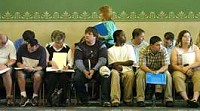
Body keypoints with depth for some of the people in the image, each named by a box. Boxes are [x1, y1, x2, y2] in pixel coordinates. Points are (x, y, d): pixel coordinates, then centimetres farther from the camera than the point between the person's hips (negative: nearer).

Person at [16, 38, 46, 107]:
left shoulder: (41, 50, -12)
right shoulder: (22, 47, -6)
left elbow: (42, 66, -11)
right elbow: (17, 61, 3)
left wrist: (33, 69, -29)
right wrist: (20, 65, -21)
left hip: (36, 69, -2)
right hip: (24, 70, 2)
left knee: (37, 76, -35)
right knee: (20, 74, -32)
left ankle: (35, 97, -17)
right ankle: (24, 97, -27)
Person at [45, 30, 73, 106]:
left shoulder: (67, 48, 11)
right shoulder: (48, 48, 10)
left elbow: (70, 62, 5)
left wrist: (67, 66, -18)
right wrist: (51, 62, -16)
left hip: (63, 71, 1)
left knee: (63, 77, -34)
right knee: (52, 77, -35)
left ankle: (62, 100, -21)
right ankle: (50, 99, -23)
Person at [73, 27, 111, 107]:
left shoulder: (101, 45, 7)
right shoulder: (80, 46, 10)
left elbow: (102, 60, -7)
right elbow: (78, 61, -3)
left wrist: (93, 70, -23)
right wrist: (84, 71, -24)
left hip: (97, 69, -1)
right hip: (83, 69, 1)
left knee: (106, 77, -32)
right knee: (76, 79, -30)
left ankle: (105, 100, -28)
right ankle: (84, 101, -16)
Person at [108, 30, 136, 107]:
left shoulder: (129, 47, 19)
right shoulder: (111, 50, 15)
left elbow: (131, 62, 6)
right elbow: (112, 64, 2)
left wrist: (119, 62, -3)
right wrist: (117, 66, -20)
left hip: (127, 69, 1)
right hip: (116, 69, -1)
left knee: (130, 74, -35)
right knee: (114, 74, -37)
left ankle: (128, 99, -24)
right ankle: (115, 100, -39)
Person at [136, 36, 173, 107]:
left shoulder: (163, 50, -15)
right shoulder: (144, 51, -19)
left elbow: (165, 66, -18)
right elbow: (142, 65, -24)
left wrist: (158, 71, -39)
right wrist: (151, 72, -43)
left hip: (159, 70, 1)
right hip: (146, 69, -1)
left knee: (167, 74, -28)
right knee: (140, 74, -33)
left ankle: (169, 99, -21)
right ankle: (140, 99, -30)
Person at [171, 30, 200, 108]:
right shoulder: (176, 50, 7)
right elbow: (173, 65, -2)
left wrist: (188, 67, -15)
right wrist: (183, 69, -18)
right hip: (180, 70, -1)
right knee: (177, 76, -35)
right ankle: (186, 99, -43)